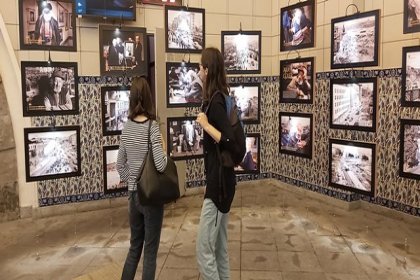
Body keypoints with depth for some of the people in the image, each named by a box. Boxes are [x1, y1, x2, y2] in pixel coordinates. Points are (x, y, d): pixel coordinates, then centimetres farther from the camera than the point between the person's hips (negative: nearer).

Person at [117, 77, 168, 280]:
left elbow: (120, 165, 8)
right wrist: (164, 148, -5)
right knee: (150, 250, 8)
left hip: (133, 195, 5)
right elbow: (160, 165, -22)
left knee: (134, 246, 21)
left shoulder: (127, 127, 2)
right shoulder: (152, 126, -15)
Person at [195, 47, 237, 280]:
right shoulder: (220, 98, 10)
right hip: (221, 180, 10)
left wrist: (205, 124, -19)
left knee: (204, 251, -2)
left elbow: (230, 142, -27)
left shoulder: (214, 101, -17)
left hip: (218, 182, -10)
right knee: (220, 249, 17)